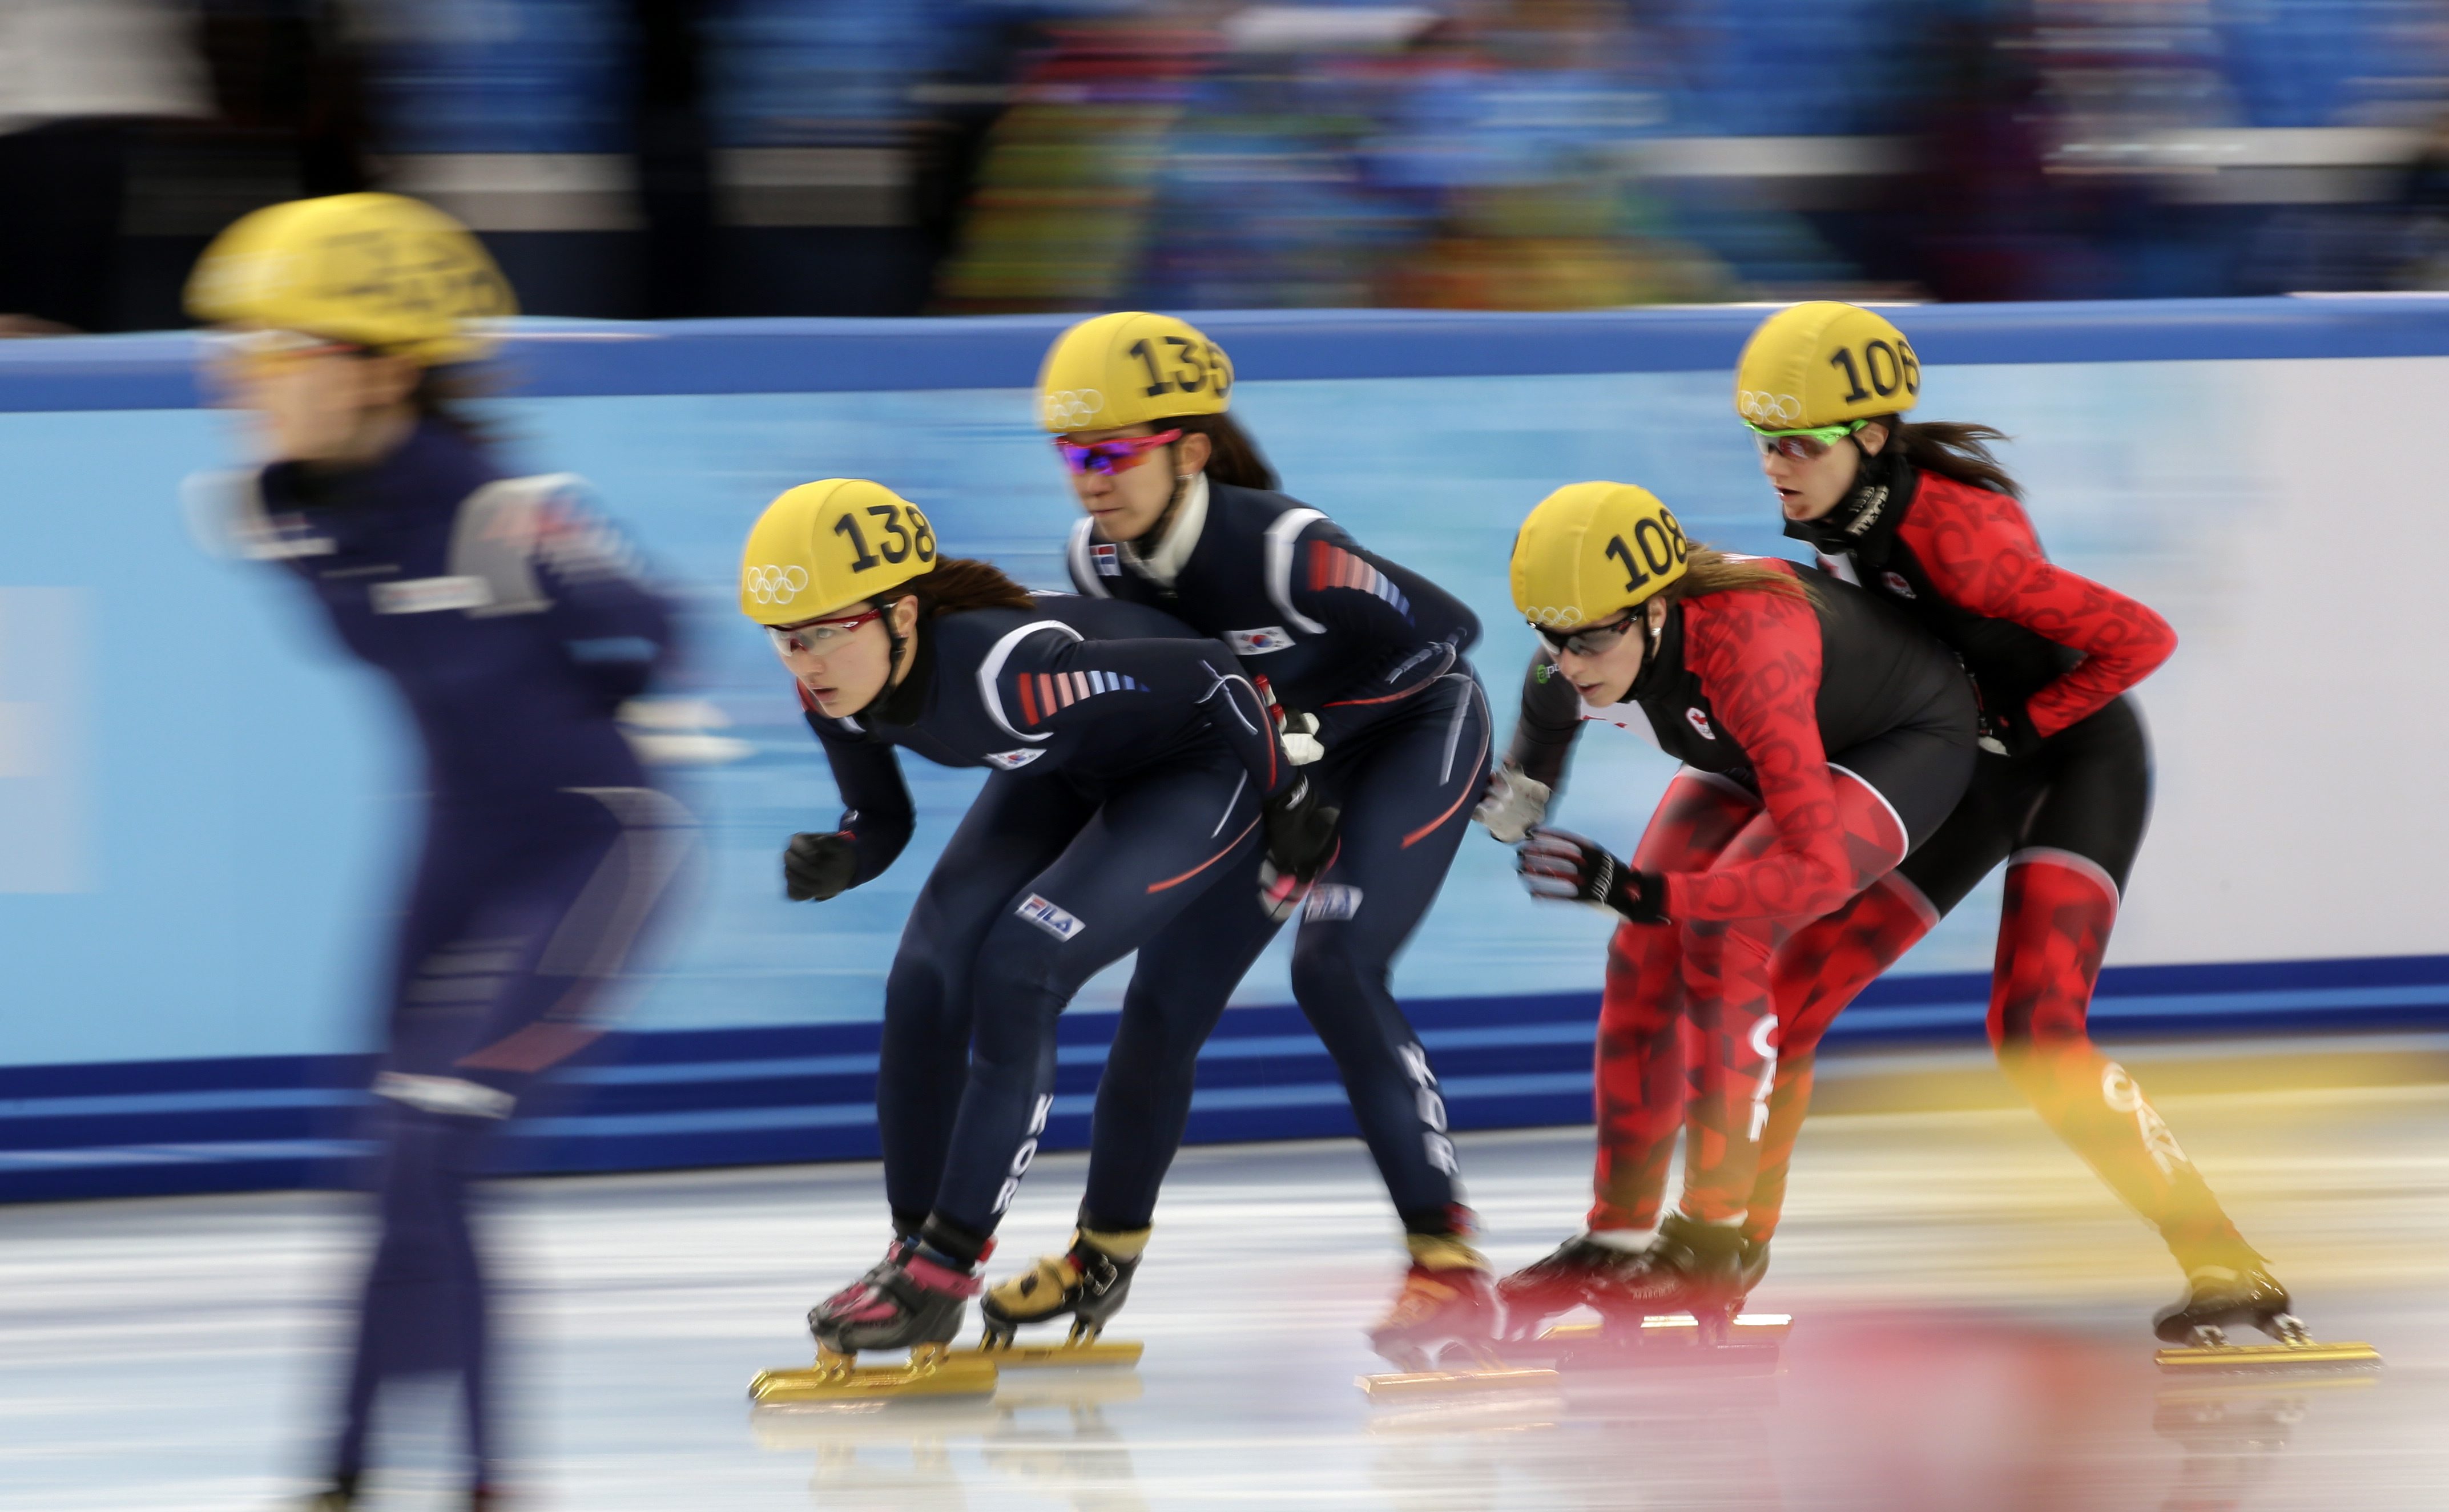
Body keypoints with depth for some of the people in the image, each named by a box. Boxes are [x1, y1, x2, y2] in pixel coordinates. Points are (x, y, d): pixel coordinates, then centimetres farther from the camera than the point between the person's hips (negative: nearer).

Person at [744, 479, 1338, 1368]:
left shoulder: (1006, 673, -42)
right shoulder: (834, 690, -18)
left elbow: (1204, 677, -30)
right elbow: (881, 820, -1)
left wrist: (1286, 805, -16)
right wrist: (841, 860, -25)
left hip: (1200, 761, -8)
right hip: (1072, 768, 8)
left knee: (1018, 970, -21)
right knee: (927, 978, -8)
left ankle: (945, 1270, -15)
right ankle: (912, 1250, 2)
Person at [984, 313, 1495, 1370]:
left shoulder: (1277, 547, -35)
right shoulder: (1100, 560, -14)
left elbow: (1445, 630, -28)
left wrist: (1305, 722, -29)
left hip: (1414, 732, -7)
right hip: (1287, 763, 7)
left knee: (1335, 969, -26)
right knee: (1168, 990, 4)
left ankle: (1447, 1259, -23)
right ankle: (1106, 1252, 24)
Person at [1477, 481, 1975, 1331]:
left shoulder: (1745, 647, -44)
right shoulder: (1582, 646, -23)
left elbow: (1822, 868, -45)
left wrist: (1644, 894, -50)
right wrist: (1518, 794, -12)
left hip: (1910, 741, -7)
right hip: (1763, 747, 7)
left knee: (1721, 934, -25)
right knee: (1645, 955, -6)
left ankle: (1718, 1238, -16)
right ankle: (1617, 1242, 5)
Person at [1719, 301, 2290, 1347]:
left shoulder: (1952, 533, -31)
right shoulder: (1833, 514, -6)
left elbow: (2139, 638, -28)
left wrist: (2019, 723, -20)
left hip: (2076, 755, -8)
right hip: (1962, 771, 8)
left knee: (2035, 1034, -26)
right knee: (1782, 1001, -1)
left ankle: (2224, 1264, -21)